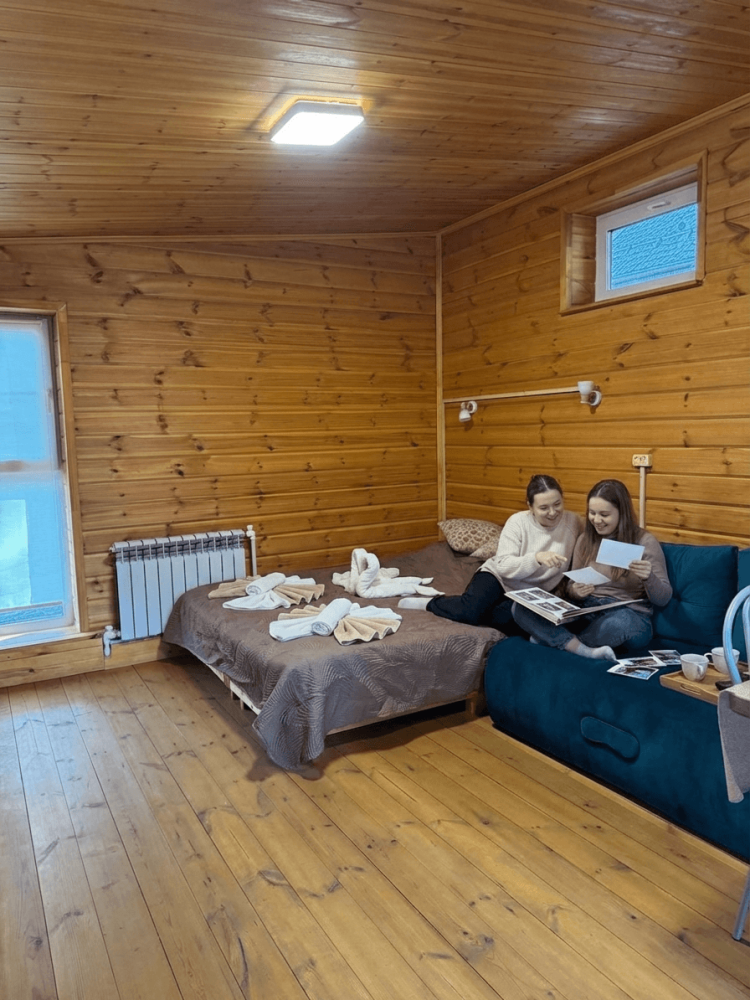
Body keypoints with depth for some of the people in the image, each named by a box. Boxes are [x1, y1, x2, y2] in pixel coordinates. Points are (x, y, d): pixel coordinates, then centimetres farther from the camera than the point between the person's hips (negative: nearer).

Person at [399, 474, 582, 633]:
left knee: (509, 619, -33)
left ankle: (464, 606, -6)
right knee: (470, 609, -30)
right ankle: (431, 603, 1)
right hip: (499, 577, -1)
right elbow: (504, 566, -18)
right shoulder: (517, 522, -12)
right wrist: (536, 558, -34)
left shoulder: (573, 522, -6)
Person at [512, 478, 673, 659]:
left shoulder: (645, 541, -3)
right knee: (520, 607, -18)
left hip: (630, 619, -3)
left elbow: (663, 599, -1)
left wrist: (648, 577, -24)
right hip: (586, 613, 4)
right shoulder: (585, 540, 9)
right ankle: (585, 650, -31)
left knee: (618, 622, -43)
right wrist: (576, 592, -12)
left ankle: (553, 639, -16)